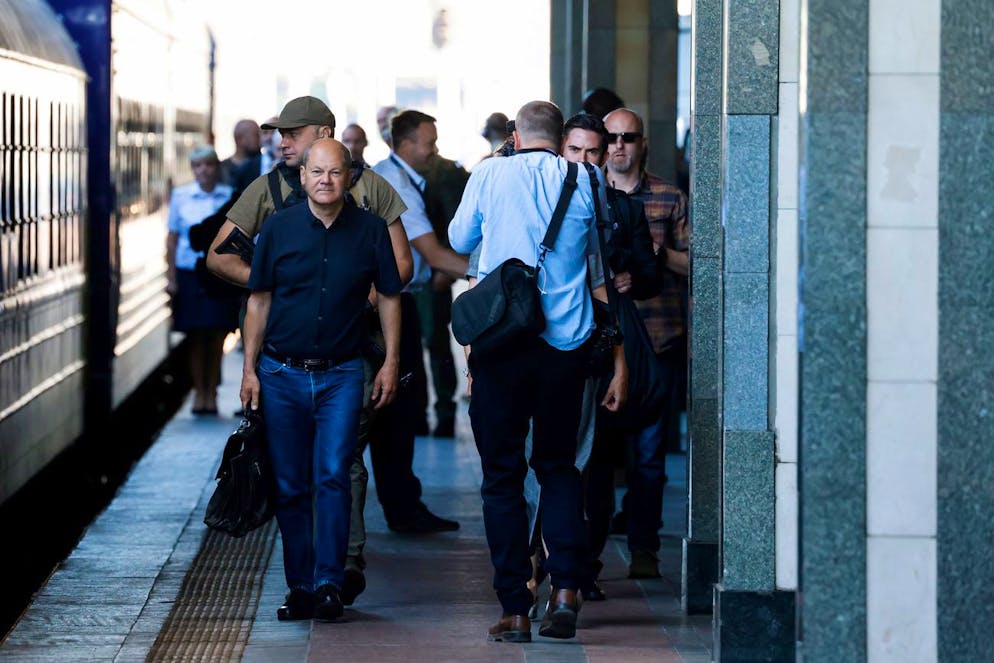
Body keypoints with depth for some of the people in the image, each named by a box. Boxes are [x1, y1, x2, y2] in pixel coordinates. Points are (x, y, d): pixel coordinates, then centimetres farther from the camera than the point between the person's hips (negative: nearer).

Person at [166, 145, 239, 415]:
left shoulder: (229, 196, 3)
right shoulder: (181, 196, 3)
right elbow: (172, 238, 6)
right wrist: (171, 277, 1)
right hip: (190, 274, 0)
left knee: (217, 337, 2)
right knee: (196, 337, 2)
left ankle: (211, 392, 11)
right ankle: (199, 391, 11)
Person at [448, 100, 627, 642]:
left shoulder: (488, 176, 0)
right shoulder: (585, 183, 2)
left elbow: (459, 240, 17)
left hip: (499, 343, -2)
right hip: (565, 347, 2)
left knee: (502, 475, 5)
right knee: (558, 466, 17)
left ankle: (515, 611, 2)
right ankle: (565, 589, 0)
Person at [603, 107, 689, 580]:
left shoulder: (670, 199, 7)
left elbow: (693, 265, 7)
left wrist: (660, 253, -11)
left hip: (657, 341, -1)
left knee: (648, 452, 0)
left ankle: (644, 549, 8)